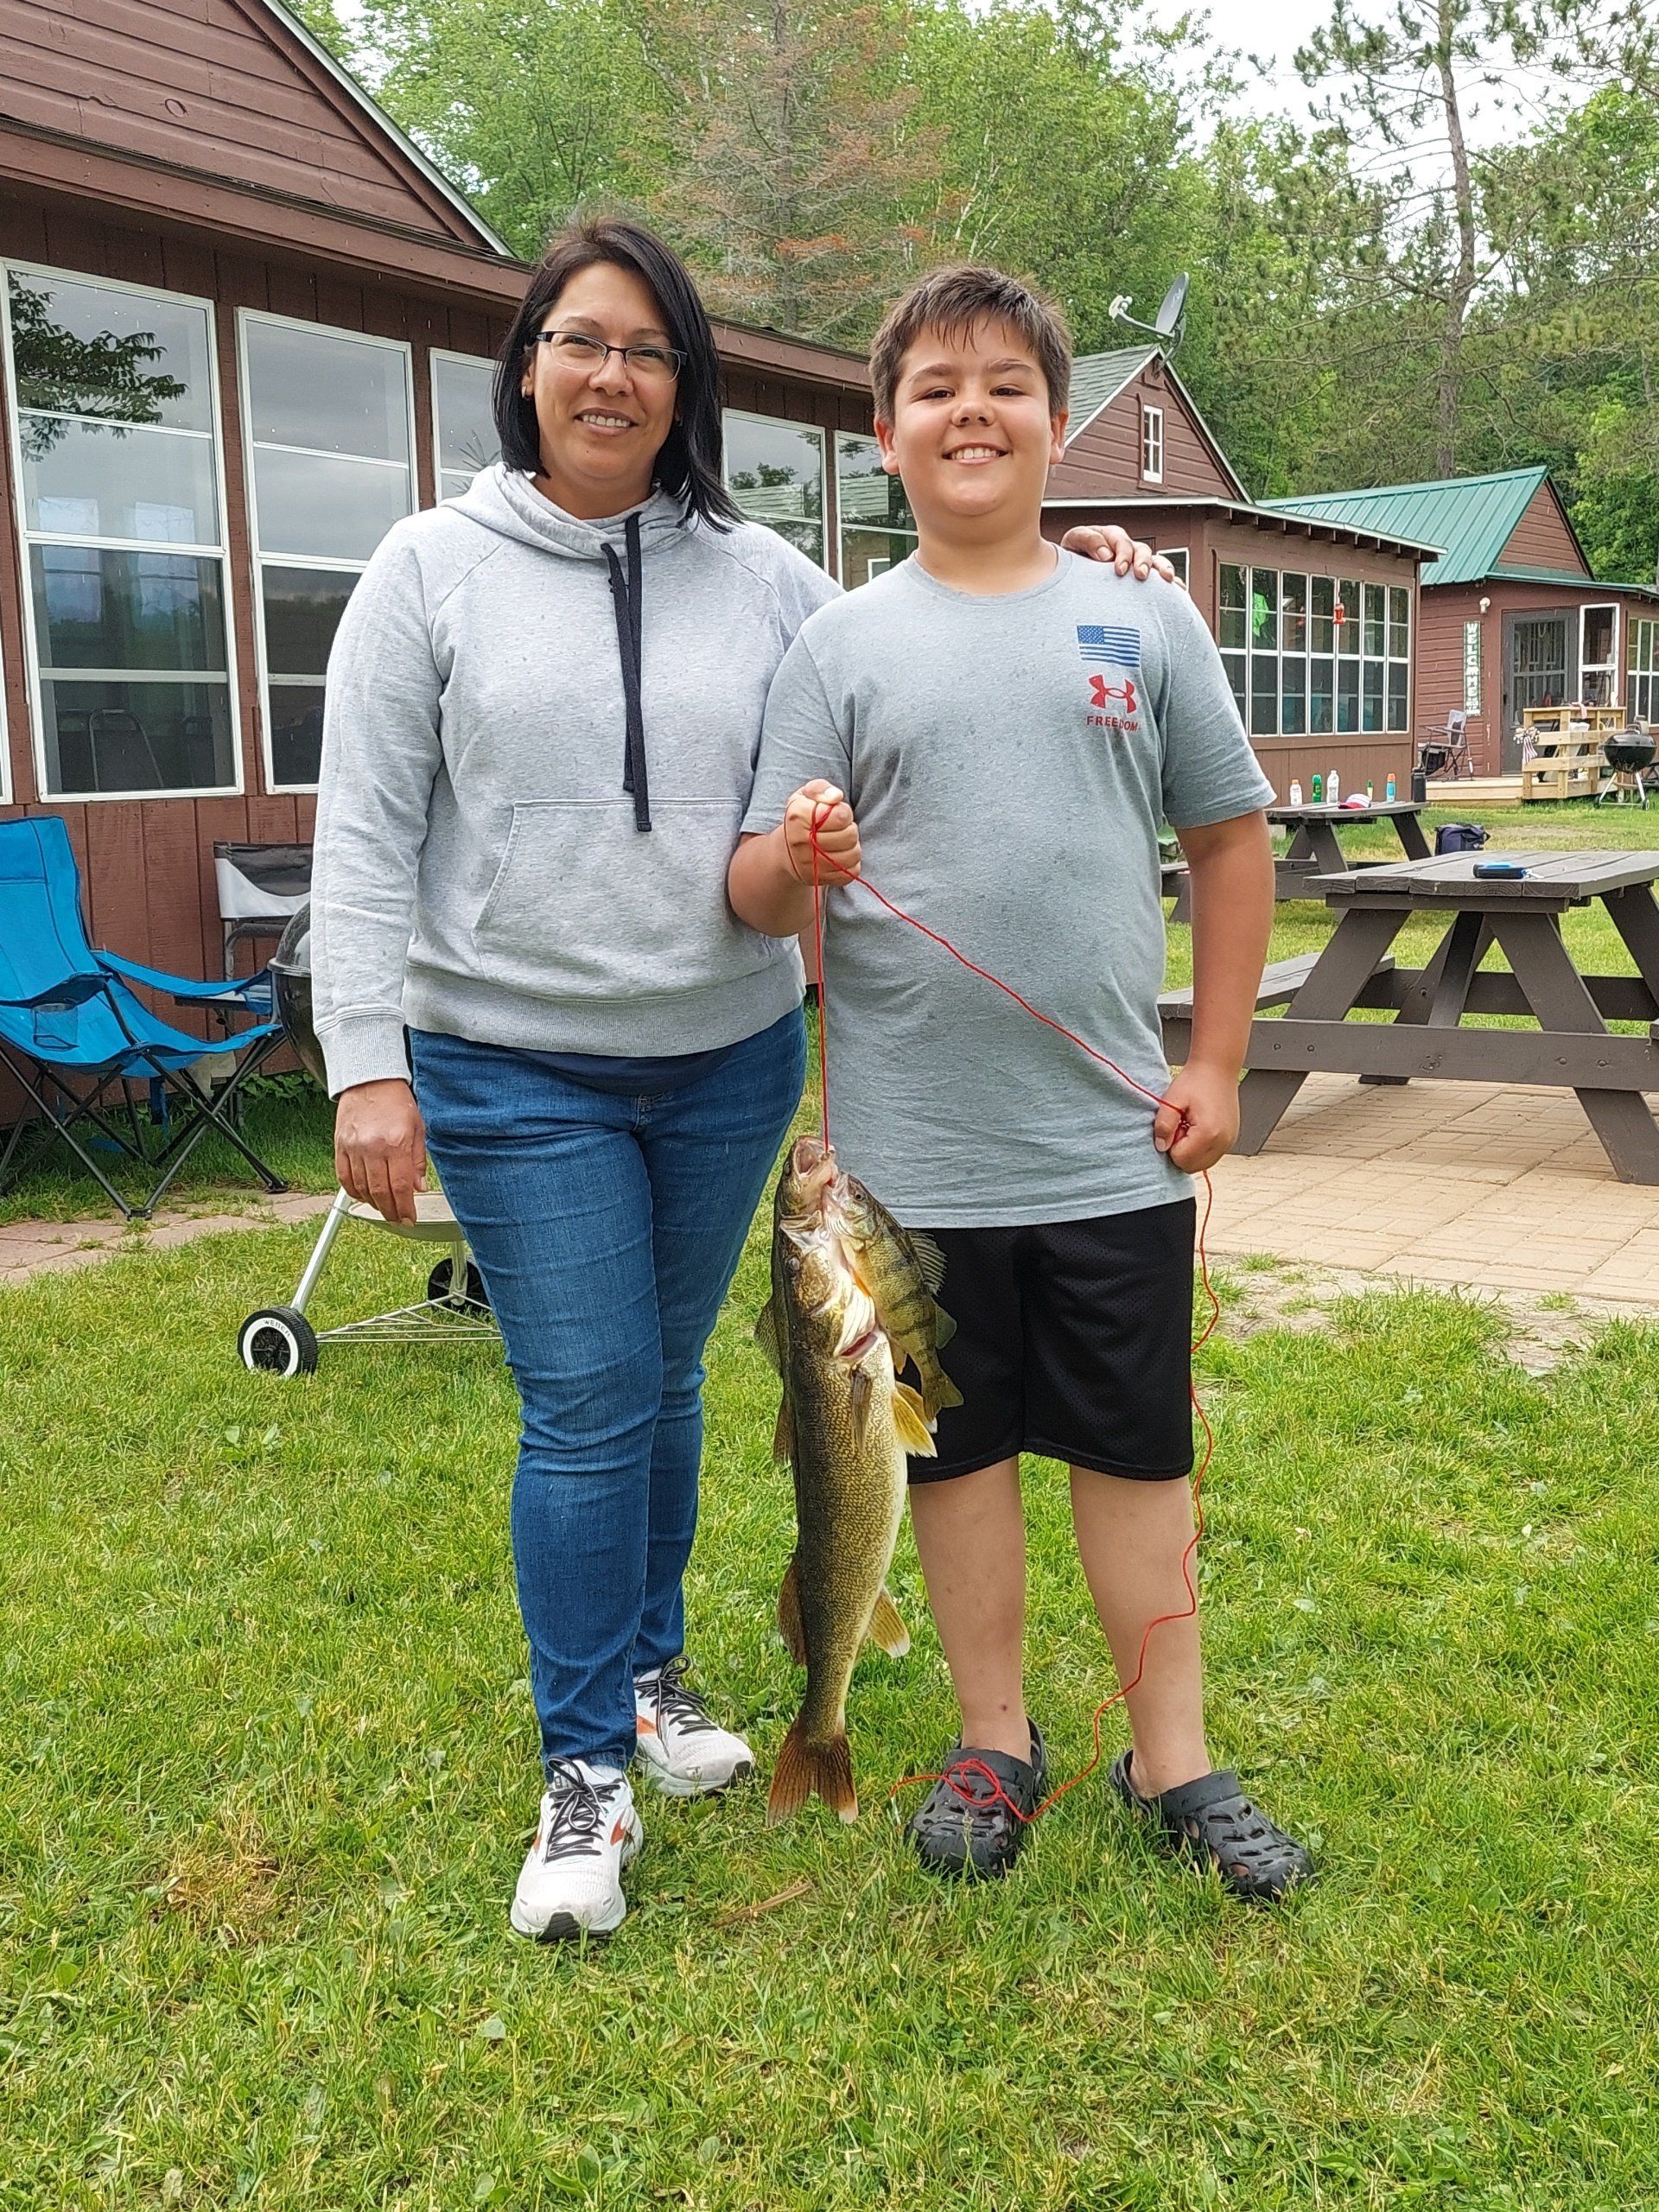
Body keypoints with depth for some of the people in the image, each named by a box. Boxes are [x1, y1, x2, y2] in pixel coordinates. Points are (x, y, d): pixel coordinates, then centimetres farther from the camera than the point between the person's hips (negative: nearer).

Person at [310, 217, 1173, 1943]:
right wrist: (366, 1066, -11)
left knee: (665, 1383, 16)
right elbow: (365, 834, -4)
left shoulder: (761, 576, 5)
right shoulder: (433, 569, -1)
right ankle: (585, 1771, 12)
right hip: (517, 1070, -3)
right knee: (586, 1402, -4)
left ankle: (647, 1665, 37)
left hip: (730, 1058, 3)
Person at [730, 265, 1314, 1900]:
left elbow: (1230, 839, 9)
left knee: (1136, 1449, 10)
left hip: (1115, 1145, 1)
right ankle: (995, 1742, 31)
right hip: (915, 1149, 0)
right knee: (957, 1450, 13)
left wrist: (1216, 1063, 4)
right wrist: (797, 859, -25)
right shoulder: (843, 643, 1)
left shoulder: (1143, 624, 4)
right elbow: (760, 897, -1)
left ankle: (1172, 1761, 27)